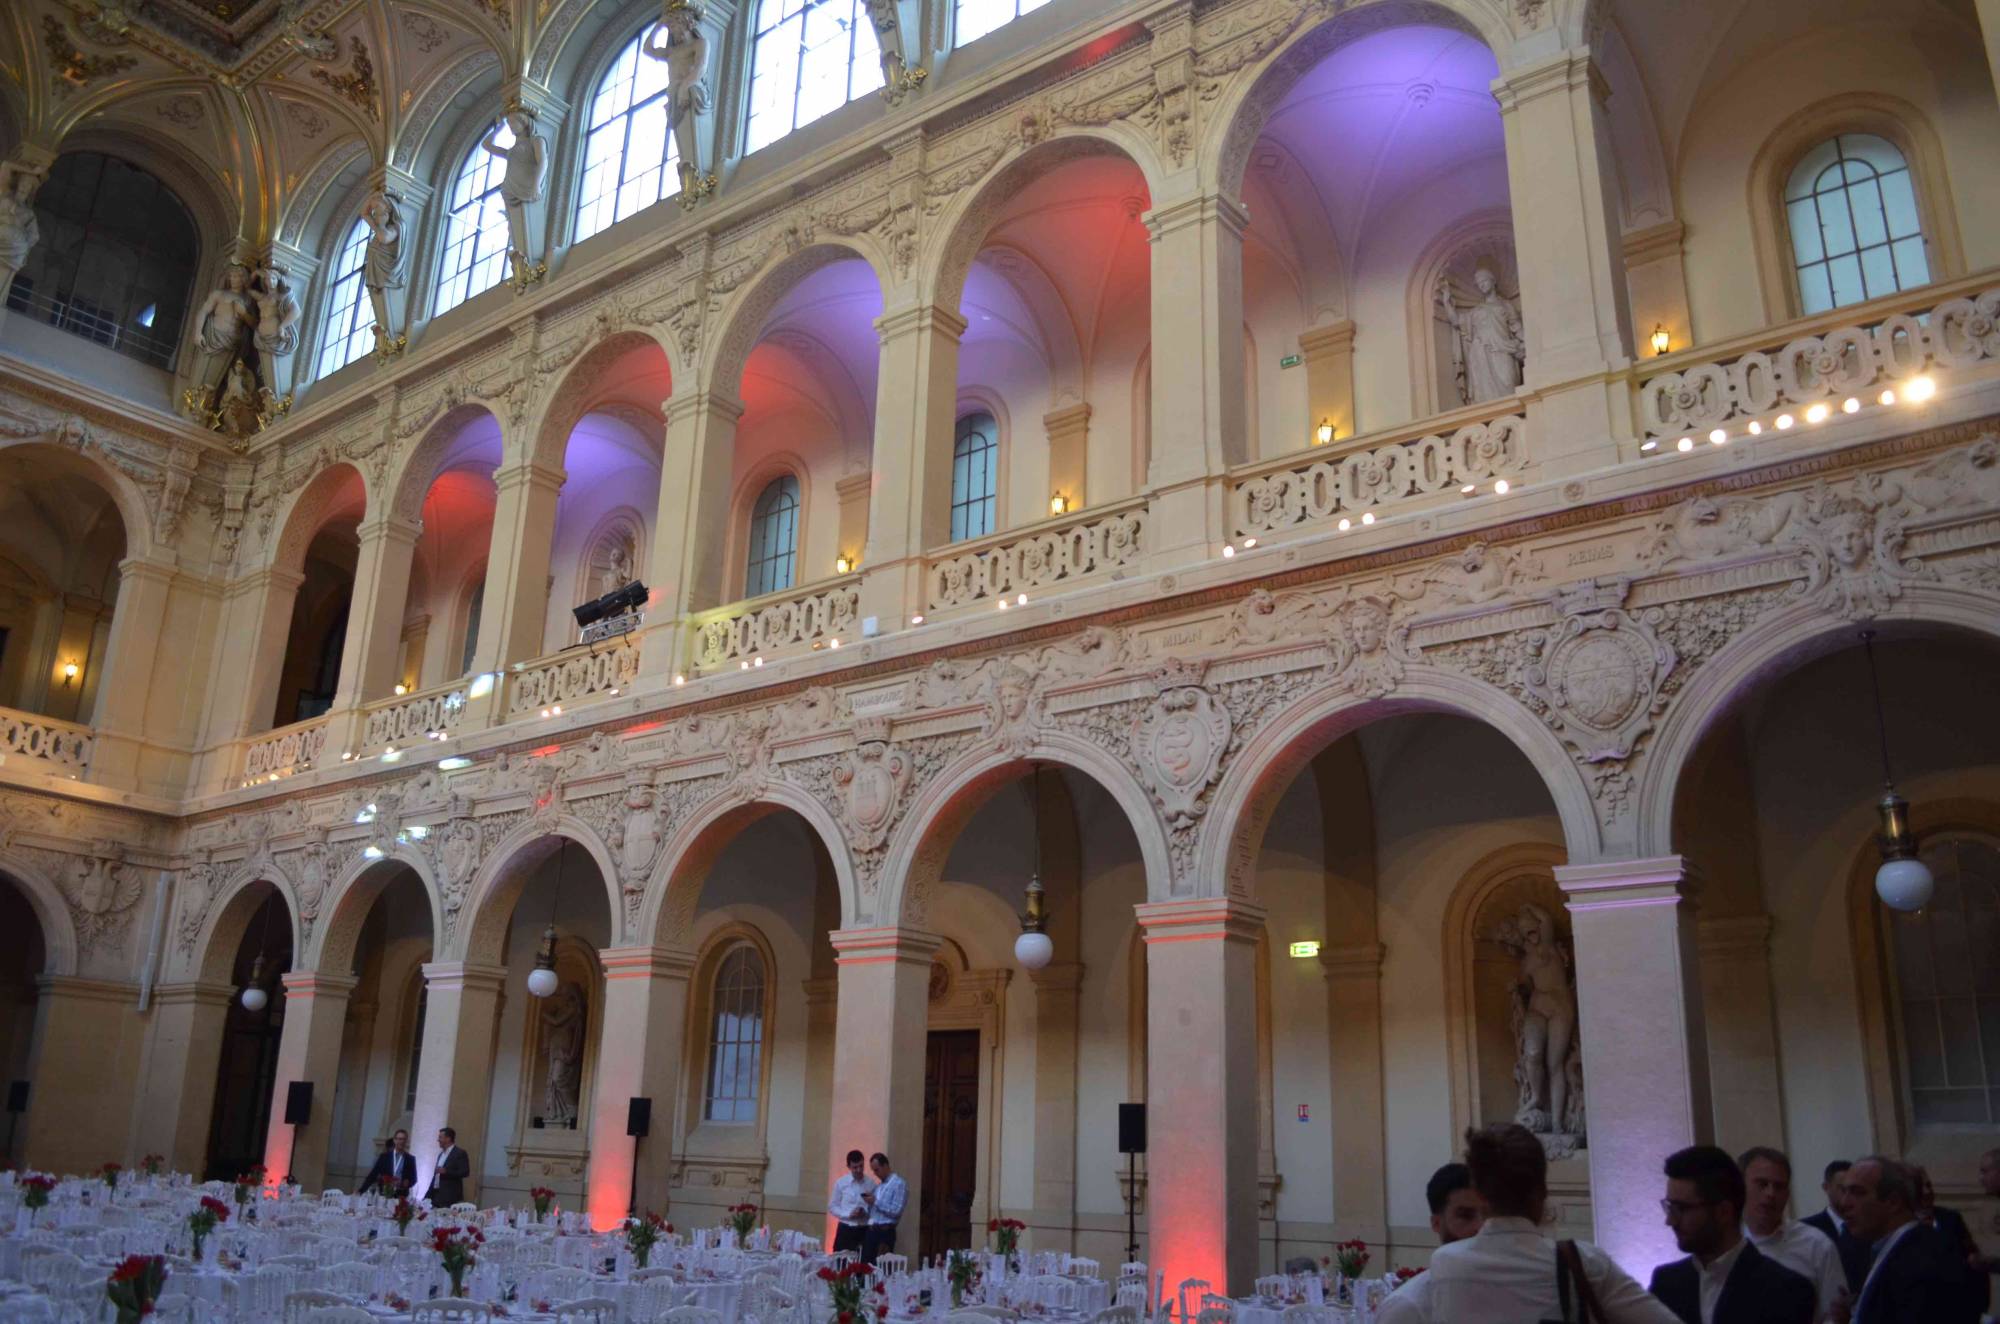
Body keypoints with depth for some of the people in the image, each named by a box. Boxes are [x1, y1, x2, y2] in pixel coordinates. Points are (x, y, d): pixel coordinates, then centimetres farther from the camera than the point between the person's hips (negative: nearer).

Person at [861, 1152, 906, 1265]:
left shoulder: (899, 1183, -6)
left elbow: (896, 1211, -15)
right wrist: (869, 1202, 2)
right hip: (871, 1231, 8)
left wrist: (876, 1201, -13)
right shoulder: (878, 1185, 20)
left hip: (885, 1232, -8)